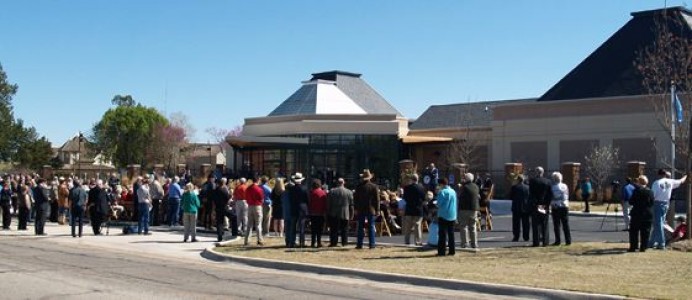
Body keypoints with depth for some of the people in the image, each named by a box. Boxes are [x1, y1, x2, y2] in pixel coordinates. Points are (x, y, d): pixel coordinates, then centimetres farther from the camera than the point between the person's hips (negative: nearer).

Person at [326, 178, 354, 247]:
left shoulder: (331, 191, -1)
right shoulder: (349, 192, 0)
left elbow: (328, 204, 0)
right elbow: (351, 205, 3)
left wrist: (328, 213, 7)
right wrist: (351, 214, 10)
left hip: (334, 214, 0)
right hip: (345, 214, 0)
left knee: (334, 229, 4)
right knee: (344, 229, 8)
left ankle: (333, 242, 1)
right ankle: (344, 242, 8)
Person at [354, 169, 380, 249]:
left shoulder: (359, 187, -1)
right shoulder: (374, 186, -4)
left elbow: (355, 199, 4)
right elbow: (377, 199, -3)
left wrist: (356, 209, 11)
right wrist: (377, 210, 2)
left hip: (361, 210, 1)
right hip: (371, 210, -1)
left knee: (361, 227, 6)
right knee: (371, 227, 3)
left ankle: (359, 244, 5)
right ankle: (372, 244, 0)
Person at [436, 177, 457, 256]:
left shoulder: (442, 192, -12)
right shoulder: (453, 191, 8)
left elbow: (439, 204, -11)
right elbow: (455, 204, 13)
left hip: (443, 215, -6)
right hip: (452, 216, 6)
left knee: (442, 234, -3)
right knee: (451, 233, 10)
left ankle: (441, 251, -5)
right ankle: (451, 251, 11)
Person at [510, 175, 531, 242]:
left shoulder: (514, 187, -8)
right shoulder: (528, 187, 0)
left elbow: (510, 197, -3)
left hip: (517, 208, -3)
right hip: (526, 208, 3)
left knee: (516, 224, 2)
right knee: (526, 224, 8)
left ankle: (516, 237, 0)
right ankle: (526, 237, 8)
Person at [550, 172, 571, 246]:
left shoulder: (552, 187, -10)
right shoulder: (565, 186, 3)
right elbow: (567, 196, 9)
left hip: (555, 207, -4)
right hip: (565, 206, 4)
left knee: (556, 225, 1)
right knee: (565, 224, 8)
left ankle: (557, 241, 0)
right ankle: (568, 240, 7)